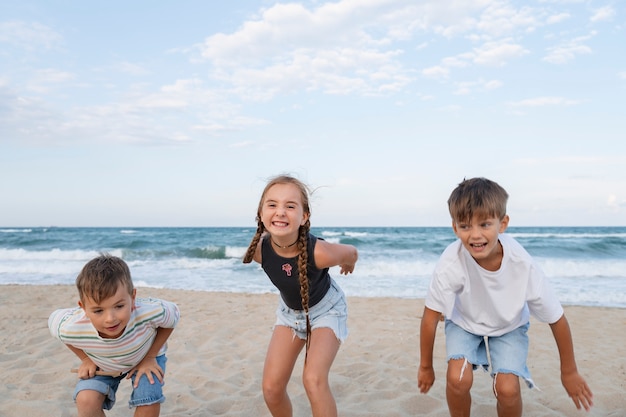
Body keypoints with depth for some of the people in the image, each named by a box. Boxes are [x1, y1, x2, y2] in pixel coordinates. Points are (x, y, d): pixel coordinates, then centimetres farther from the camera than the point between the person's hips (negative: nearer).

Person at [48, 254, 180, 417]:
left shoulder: (149, 312, -42)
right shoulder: (71, 328, -38)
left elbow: (173, 315, -18)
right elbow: (53, 320, -12)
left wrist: (149, 357, -19)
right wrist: (85, 359, -12)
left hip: (147, 355, -1)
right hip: (102, 364, 1)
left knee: (149, 403, -18)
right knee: (86, 399, -20)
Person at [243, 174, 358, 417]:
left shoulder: (319, 252, -39)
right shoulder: (259, 249, -27)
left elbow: (351, 253, -15)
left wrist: (347, 266, 7)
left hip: (326, 309, -4)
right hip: (289, 311, 4)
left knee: (313, 380, -22)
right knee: (271, 388, 0)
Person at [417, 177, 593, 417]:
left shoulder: (522, 264, -32)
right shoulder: (451, 262, -35)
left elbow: (557, 319, -15)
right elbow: (431, 316, -21)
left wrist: (569, 371, -2)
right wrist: (426, 367, -8)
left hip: (509, 326, 1)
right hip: (464, 322, 0)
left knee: (507, 389, -19)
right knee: (458, 379, -23)